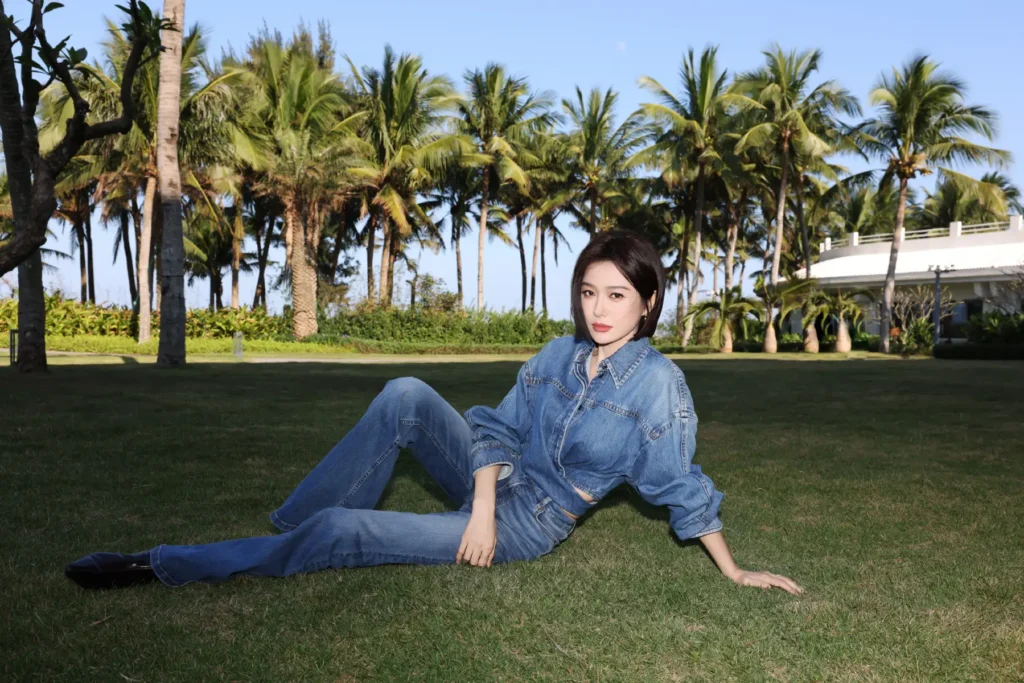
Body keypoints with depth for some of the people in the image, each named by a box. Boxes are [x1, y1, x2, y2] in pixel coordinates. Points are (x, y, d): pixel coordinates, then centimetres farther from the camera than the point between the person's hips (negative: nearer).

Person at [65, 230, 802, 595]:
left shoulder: (658, 382, -15)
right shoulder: (559, 354, 0)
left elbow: (683, 487, -10)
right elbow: (499, 427, -3)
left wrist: (734, 571, -8)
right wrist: (483, 508, -17)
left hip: (528, 524, -5)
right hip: (491, 484, 5)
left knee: (338, 532, -17)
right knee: (406, 396, -22)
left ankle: (162, 565, -5)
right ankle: (290, 522, -12)